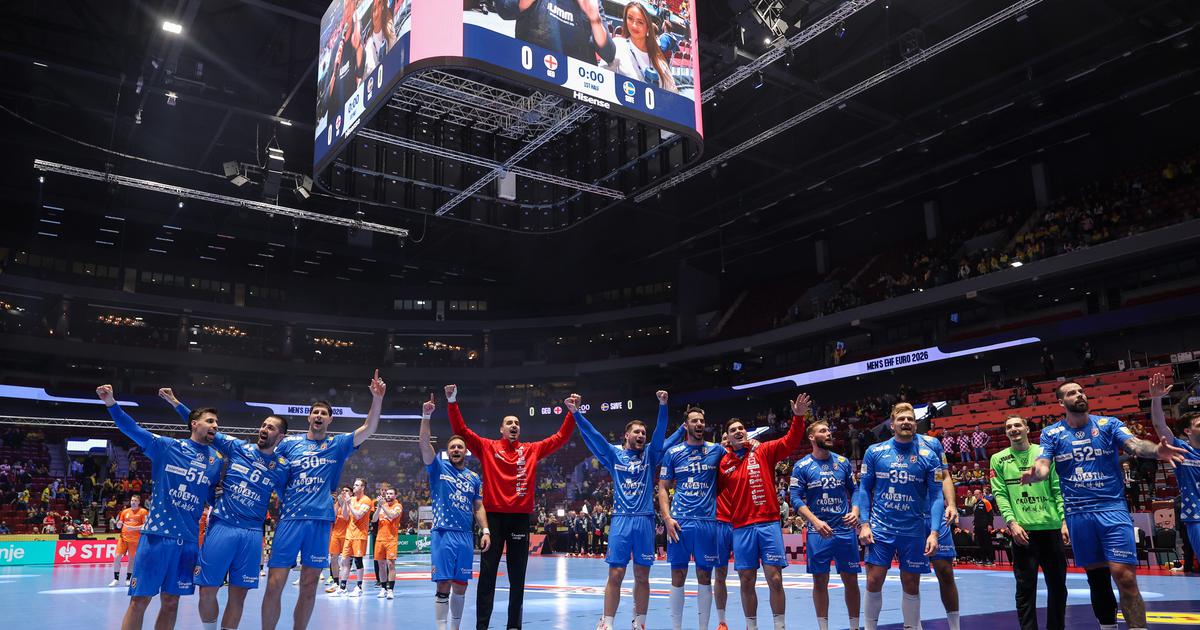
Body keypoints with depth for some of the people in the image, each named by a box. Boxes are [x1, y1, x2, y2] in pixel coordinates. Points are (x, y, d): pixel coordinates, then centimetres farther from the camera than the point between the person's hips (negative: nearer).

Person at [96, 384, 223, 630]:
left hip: (188, 540, 3)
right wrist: (112, 404, -17)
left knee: (171, 602, 9)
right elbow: (133, 430, -5)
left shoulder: (218, 460, 11)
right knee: (139, 600, -2)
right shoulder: (167, 446, 2)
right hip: (157, 533, -3)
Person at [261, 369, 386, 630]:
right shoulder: (289, 442, 9)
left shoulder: (338, 444, 9)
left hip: (320, 520, 1)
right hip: (289, 518, -1)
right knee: (274, 584, -4)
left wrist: (377, 398, -15)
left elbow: (369, 429, -1)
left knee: (309, 587, 7)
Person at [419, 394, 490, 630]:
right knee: (444, 585, -6)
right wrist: (426, 416, -21)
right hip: (443, 534, -3)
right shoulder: (438, 467, 3)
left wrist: (485, 531, 1)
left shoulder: (474, 477, 13)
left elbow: (478, 507, 14)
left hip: (466, 536, 4)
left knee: (461, 586, 8)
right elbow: (424, 443, -10)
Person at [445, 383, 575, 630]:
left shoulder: (532, 450, 10)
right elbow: (461, 431, -2)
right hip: (493, 516, -2)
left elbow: (560, 438, 9)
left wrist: (572, 413, 1)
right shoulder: (487, 447, 5)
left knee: (518, 576, 8)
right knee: (487, 573, 2)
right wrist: (452, 402, -11)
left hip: (520, 517, 2)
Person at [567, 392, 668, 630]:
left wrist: (663, 405, -18)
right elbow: (593, 435, -2)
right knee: (615, 575, -3)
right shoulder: (614, 454, 8)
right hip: (621, 520, -1)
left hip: (645, 520, 1)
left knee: (642, 576, 6)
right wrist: (576, 412, -14)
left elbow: (661, 432, -3)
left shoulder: (650, 454, 11)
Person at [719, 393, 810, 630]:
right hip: (741, 527, 2)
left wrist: (798, 417, -20)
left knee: (775, 579, -2)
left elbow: (791, 441, -6)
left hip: (769, 524, -1)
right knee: (746, 581, 6)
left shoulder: (764, 451, 4)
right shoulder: (723, 463, 6)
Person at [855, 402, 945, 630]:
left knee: (911, 586, 9)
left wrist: (934, 532, -13)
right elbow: (864, 489, 4)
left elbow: (936, 496, -4)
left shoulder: (928, 456, -2)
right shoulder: (874, 452, -1)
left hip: (914, 531, 0)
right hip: (880, 528, 0)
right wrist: (864, 524, -4)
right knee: (874, 582, -1)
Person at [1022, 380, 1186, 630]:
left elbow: (1134, 444, -13)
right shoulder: (1051, 433, 4)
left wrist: (1155, 450, -37)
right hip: (1078, 513, 1)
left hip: (1113, 508, -1)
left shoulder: (1108, 423, 2)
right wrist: (1034, 473, -30)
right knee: (1096, 577, 10)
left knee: (1125, 576, -11)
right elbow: (1044, 465, -5)